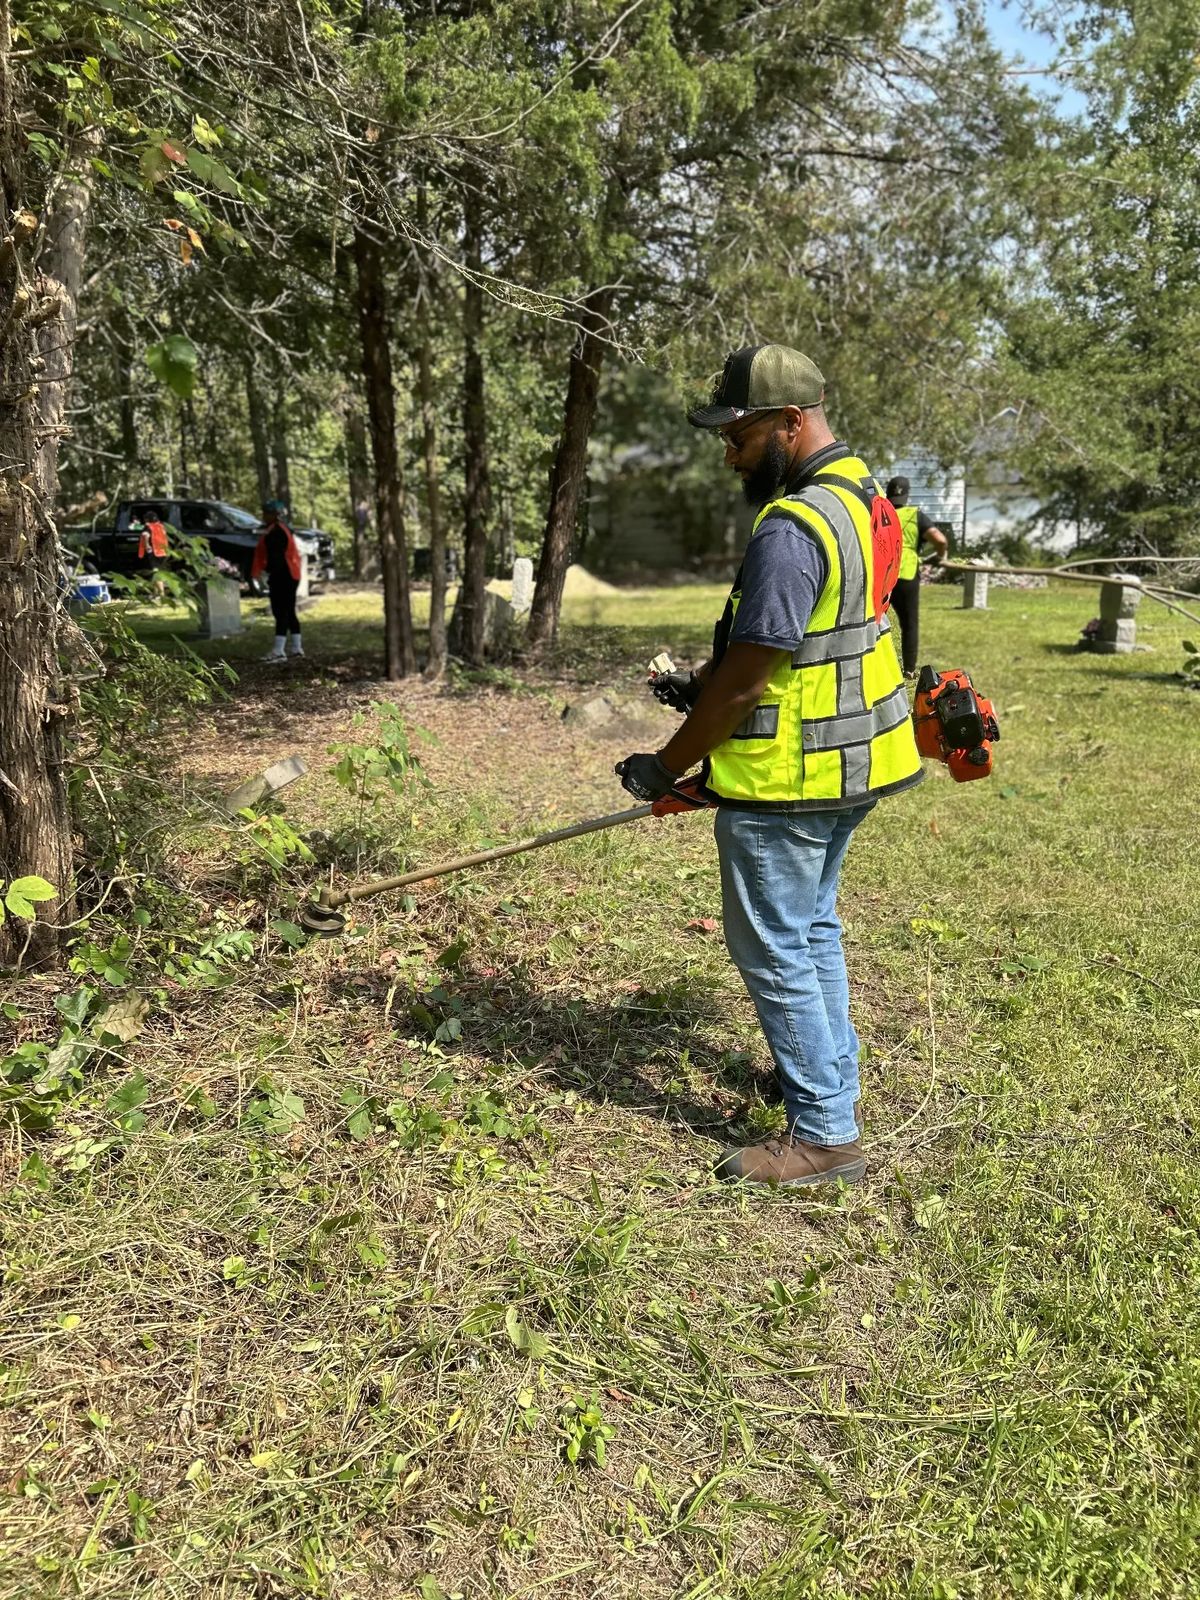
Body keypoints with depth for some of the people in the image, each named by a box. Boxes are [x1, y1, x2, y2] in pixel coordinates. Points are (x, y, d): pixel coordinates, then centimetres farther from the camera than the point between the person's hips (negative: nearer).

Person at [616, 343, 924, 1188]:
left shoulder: (791, 529, -24)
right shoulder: (863, 493, 9)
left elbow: (747, 682, -22)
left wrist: (666, 766, -9)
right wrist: (703, 680, 8)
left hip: (787, 781, -10)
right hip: (853, 768, 10)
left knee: (775, 951, 3)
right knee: (812, 926, 23)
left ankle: (826, 1134, 15)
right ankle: (832, 1077, 40)